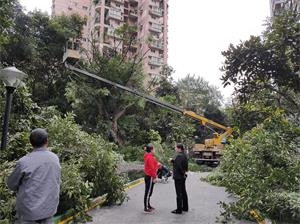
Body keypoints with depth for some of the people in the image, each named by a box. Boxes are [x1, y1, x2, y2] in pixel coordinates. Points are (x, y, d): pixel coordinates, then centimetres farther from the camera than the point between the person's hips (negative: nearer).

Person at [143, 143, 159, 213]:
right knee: (148, 192, -3)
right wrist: (154, 177, -18)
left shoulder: (147, 156, 11)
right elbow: (152, 168, -21)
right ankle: (146, 208, 3)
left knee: (148, 191, 17)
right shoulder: (150, 157, -20)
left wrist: (157, 165, 9)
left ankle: (148, 205, 28)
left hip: (147, 175, 10)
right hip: (150, 177, -10)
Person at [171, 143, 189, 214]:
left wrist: (182, 173, -11)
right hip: (182, 176, 10)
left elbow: (179, 166, -25)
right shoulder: (184, 155, 9)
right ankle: (185, 207, 29)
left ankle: (179, 209, 5)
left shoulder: (178, 156, -21)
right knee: (183, 191, 18)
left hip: (178, 177, -10)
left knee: (179, 193, -2)